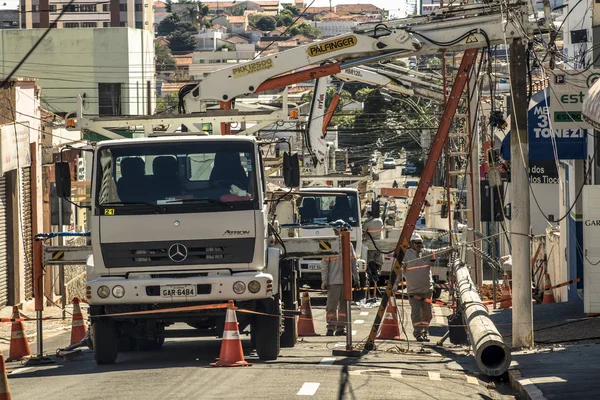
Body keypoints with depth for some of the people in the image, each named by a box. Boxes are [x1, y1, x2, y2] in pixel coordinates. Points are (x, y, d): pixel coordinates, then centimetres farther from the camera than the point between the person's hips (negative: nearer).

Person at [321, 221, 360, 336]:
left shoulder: (349, 245, 12)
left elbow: (354, 263, 17)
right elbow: (324, 264, -3)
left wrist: (356, 278, 12)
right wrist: (324, 281, -7)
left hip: (346, 281, 5)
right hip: (334, 282, -5)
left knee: (344, 306, 7)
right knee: (332, 306, -5)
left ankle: (341, 328, 12)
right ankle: (331, 328, -2)